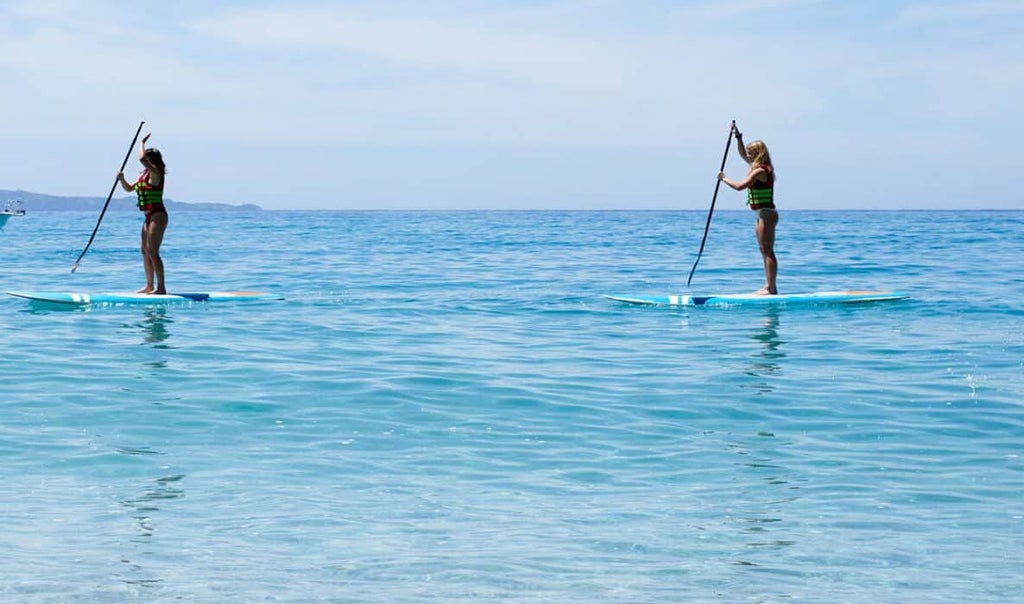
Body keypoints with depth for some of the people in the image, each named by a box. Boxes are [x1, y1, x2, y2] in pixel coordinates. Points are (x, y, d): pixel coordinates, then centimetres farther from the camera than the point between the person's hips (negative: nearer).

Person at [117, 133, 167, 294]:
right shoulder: (144, 175, 16)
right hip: (149, 217, 10)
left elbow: (142, 158, -28)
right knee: (145, 251, 13)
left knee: (153, 251, -12)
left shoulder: (155, 173, -12)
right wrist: (122, 178, 5)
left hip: (158, 215, -10)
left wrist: (142, 143, -11)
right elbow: (129, 188, 25)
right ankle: (150, 286, 19)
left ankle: (161, 287, -11)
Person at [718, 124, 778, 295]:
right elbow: (743, 154, 29)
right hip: (763, 214, 10)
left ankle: (771, 288, -10)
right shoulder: (760, 168, 13)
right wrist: (738, 137, 26)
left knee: (768, 251, -10)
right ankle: (769, 286, 14)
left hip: (766, 214, -10)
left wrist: (724, 179, -5)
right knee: (765, 252, 11)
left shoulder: (760, 171, -16)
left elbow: (740, 186, -20)